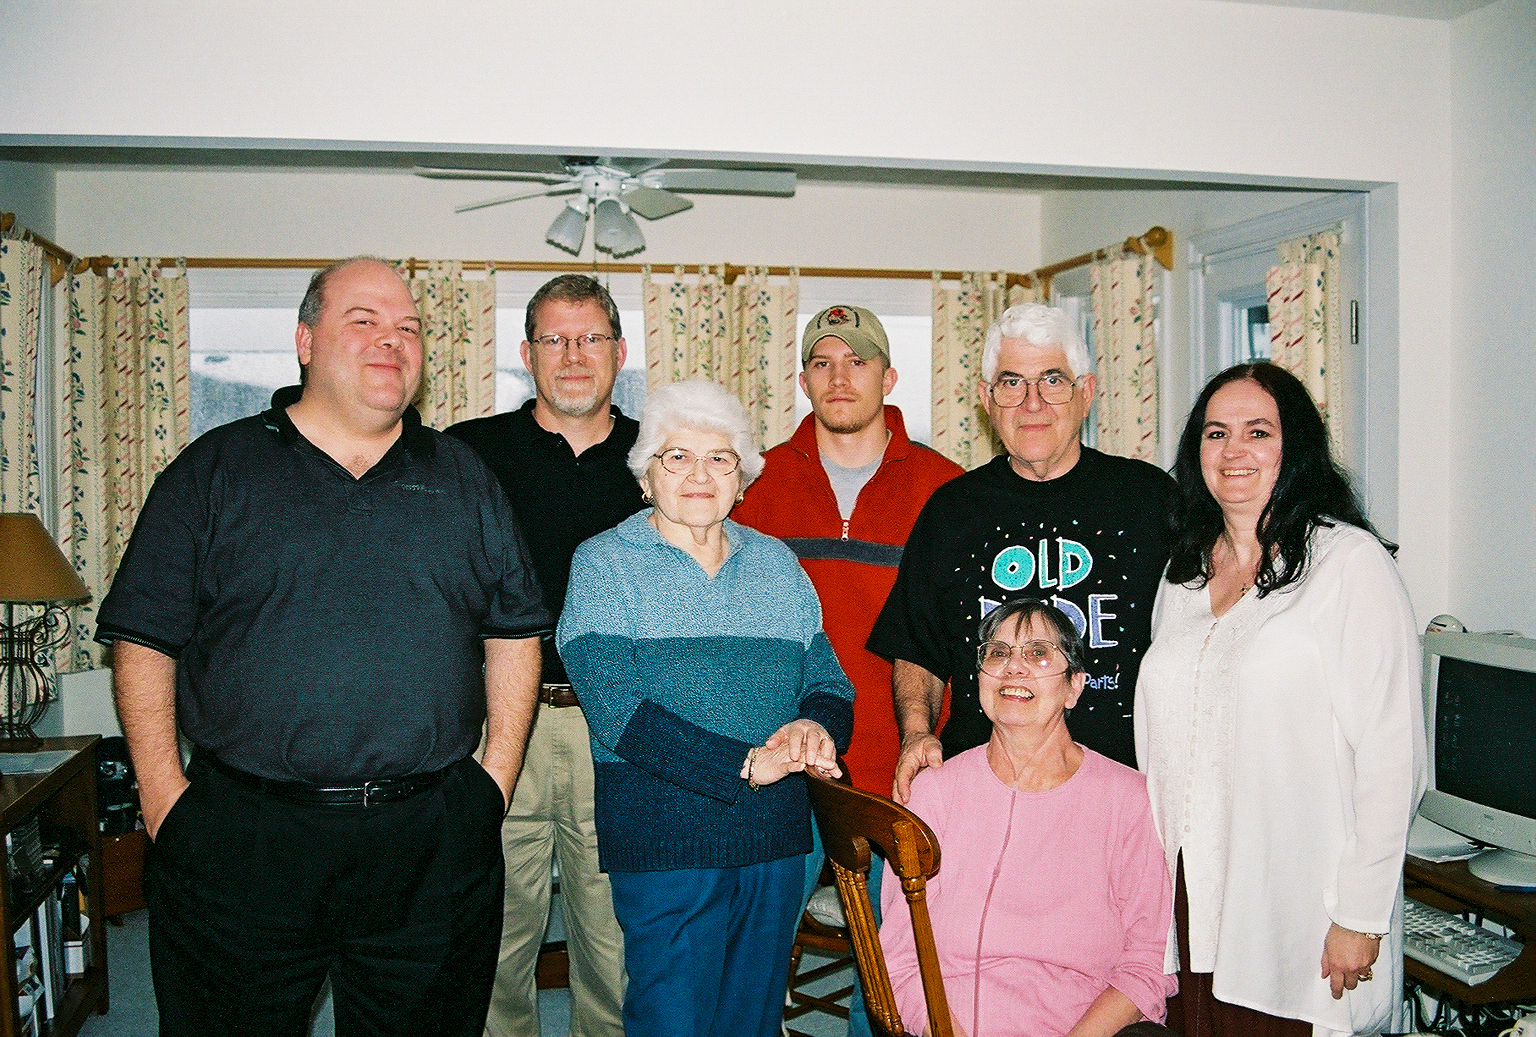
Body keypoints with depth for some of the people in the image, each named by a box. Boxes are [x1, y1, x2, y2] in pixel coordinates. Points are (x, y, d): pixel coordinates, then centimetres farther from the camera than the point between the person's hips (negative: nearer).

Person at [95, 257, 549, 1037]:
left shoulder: (461, 476, 8)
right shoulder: (213, 471, 3)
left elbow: (513, 631, 10)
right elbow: (144, 637, 3)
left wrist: (498, 773, 2)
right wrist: (163, 792, -4)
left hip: (434, 852, 2)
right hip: (240, 846, -1)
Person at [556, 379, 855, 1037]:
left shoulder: (775, 563, 10)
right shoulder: (604, 563, -4)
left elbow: (827, 681, 7)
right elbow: (620, 712, -15)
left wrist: (817, 725, -17)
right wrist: (746, 764, -22)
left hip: (776, 837, 5)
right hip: (664, 840, -4)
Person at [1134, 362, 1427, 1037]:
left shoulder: (1350, 561, -9)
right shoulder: (1184, 572, 11)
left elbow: (1389, 754, -12)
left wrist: (1360, 916, -13)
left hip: (1298, 914, -5)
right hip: (1189, 898, 5)